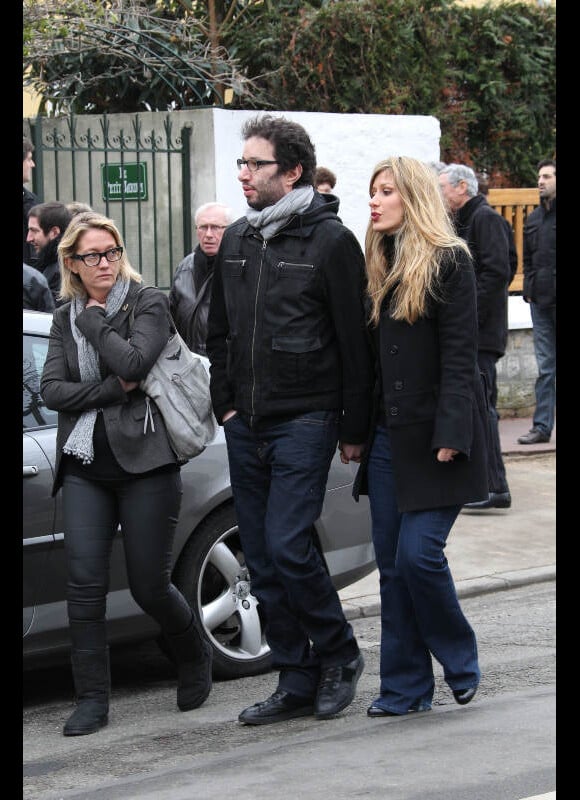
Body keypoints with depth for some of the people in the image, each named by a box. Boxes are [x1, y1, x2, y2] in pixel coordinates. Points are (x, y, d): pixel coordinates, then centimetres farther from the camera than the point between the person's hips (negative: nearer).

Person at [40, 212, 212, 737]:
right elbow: (52, 390, 0)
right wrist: (113, 389, -11)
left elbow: (134, 363, -18)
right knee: (84, 583, -7)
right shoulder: (66, 320, 12)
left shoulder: (149, 303, 0)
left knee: (150, 586, 0)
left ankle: (195, 658, 29)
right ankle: (92, 700, -1)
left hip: (144, 462, -4)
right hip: (85, 467, 4)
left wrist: (94, 319, -7)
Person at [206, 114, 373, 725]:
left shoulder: (330, 241, -8)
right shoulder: (235, 241, 11)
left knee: (287, 547, -14)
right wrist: (225, 404, 11)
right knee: (262, 560, 6)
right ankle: (297, 683, 14)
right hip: (245, 424, 7)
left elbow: (354, 341, -7)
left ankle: (338, 653, 8)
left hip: (304, 422, -7)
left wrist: (353, 428, -8)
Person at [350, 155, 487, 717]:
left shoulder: (448, 262, -8)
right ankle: (405, 687, 12)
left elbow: (459, 356, -13)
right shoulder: (380, 269, 14)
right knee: (392, 562, 6)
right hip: (388, 435, 7)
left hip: (433, 437, -7)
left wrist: (449, 435, -20)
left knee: (418, 553, -11)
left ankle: (460, 663, 12)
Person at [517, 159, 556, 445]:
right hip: (541, 302, 6)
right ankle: (542, 427, 8)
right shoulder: (534, 219, 14)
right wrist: (529, 290, 8)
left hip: (556, 299, -6)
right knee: (545, 367, 7)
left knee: (547, 365, -1)